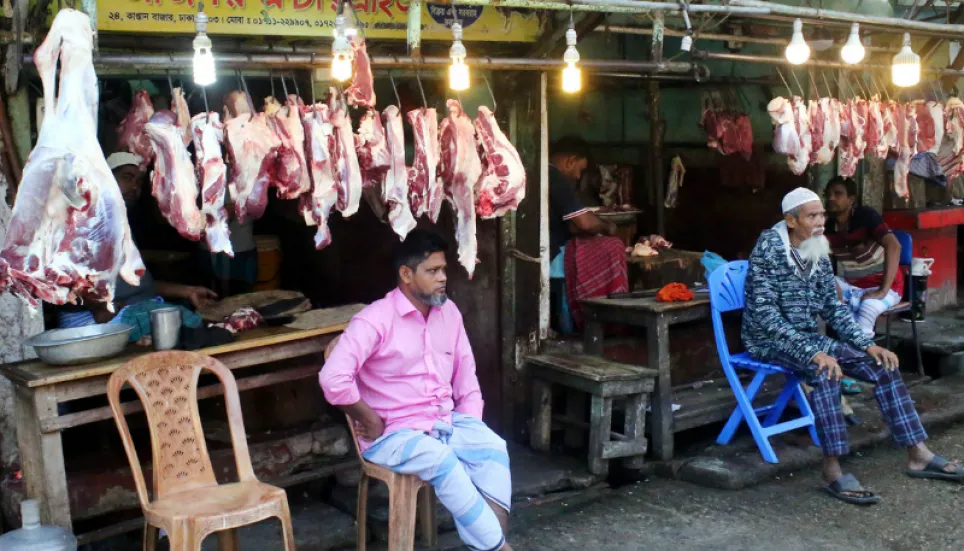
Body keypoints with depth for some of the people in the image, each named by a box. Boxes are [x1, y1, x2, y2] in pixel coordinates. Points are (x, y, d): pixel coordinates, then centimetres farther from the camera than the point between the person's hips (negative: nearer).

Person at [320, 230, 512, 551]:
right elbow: (332, 379, -26)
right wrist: (372, 422, -17)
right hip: (394, 432, -6)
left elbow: (465, 376, 13)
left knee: (494, 449, -21)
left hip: (447, 421, 6)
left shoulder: (448, 312, 6)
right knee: (443, 461, -32)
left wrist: (470, 428, 1)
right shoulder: (376, 320, -15)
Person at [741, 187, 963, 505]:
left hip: (808, 337, 7)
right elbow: (765, 315, -24)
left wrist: (867, 345, -3)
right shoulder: (768, 252, -18)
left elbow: (832, 307, 10)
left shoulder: (818, 253, 4)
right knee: (824, 371, -35)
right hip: (770, 340, -7)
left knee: (882, 366, -5)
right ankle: (832, 470, -31)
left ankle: (917, 454, 3)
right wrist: (812, 353, -31)